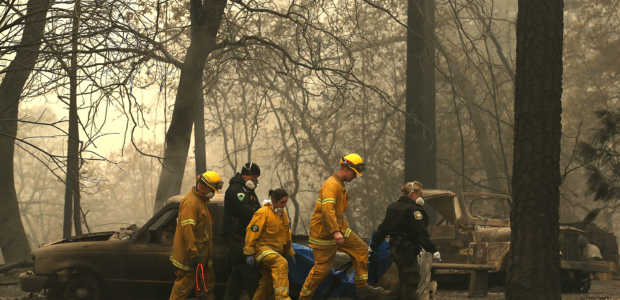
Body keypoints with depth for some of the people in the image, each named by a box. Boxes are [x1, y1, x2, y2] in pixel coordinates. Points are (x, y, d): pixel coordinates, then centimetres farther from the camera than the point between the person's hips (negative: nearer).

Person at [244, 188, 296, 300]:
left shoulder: (283, 213, 15)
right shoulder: (263, 213, -11)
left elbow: (287, 234, 26)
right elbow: (252, 231, -13)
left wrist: (290, 252, 27)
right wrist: (249, 252, -15)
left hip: (276, 250, 9)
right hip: (262, 248, -9)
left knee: (267, 284, 8)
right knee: (281, 264, -33)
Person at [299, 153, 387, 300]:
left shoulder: (340, 185, 14)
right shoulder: (331, 185, -20)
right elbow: (327, 209, -34)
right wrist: (336, 232, -41)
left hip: (339, 229, 10)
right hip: (324, 232, -10)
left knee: (361, 249, 5)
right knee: (322, 267, -4)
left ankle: (362, 286, 7)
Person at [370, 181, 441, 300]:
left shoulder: (393, 207, 13)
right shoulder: (414, 209, -14)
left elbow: (382, 229, 17)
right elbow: (421, 233, -21)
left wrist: (373, 246, 25)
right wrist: (433, 251, -21)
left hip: (396, 249, 9)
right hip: (408, 250, -9)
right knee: (410, 281, -7)